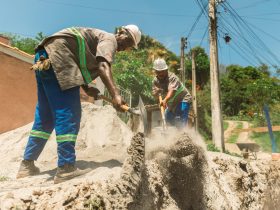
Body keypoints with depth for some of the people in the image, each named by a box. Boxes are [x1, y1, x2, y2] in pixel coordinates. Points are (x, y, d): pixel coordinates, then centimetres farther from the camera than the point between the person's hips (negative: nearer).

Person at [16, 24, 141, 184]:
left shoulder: (99, 39, 27)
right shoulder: (109, 39, -2)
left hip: (45, 58, 10)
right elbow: (103, 66, -24)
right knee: (68, 113, -12)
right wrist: (115, 94, -36)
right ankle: (66, 168, -12)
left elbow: (82, 65, 24)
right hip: (56, 56, -10)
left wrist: (86, 88, 10)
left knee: (46, 115, 11)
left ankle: (27, 165, 17)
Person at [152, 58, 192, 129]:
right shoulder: (155, 81, -5)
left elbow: (172, 90, -42)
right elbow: (155, 94, -6)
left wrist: (165, 100, -59)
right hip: (171, 102, 7)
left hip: (183, 99, -7)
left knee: (180, 120, -21)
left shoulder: (172, 77, -26)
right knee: (168, 119, 16)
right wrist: (157, 92, -30)